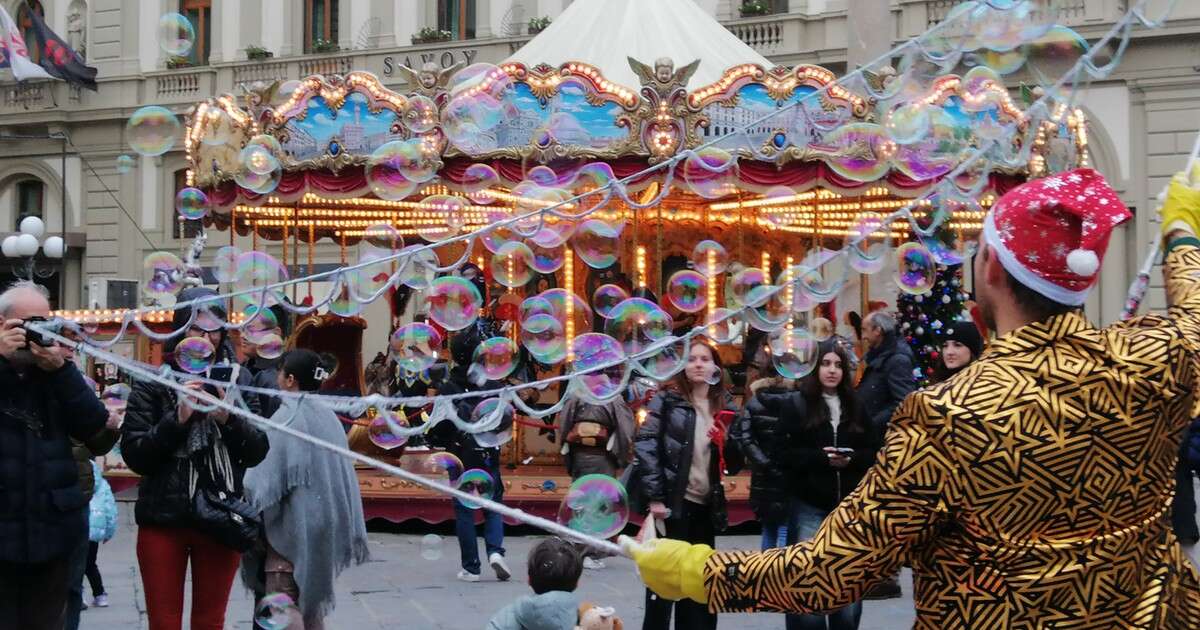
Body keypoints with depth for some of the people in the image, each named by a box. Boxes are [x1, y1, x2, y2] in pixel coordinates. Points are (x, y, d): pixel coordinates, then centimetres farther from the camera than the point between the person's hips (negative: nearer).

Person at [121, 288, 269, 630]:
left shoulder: (238, 380, 5)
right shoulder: (153, 383, 0)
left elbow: (258, 453, 1)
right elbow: (133, 455, -5)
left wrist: (228, 419, -17)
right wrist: (177, 418, -17)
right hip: (163, 518, -1)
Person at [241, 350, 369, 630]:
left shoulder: (285, 420, -15)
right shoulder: (328, 417, 4)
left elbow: (263, 480, -13)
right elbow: (344, 474, 9)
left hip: (293, 526, -7)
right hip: (324, 523, 7)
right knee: (310, 603, 16)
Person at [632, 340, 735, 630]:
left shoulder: (725, 405, 11)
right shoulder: (667, 400, -2)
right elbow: (645, 445, -11)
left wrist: (725, 443, -8)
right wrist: (654, 497, -17)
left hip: (706, 504, 5)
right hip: (672, 501, -5)